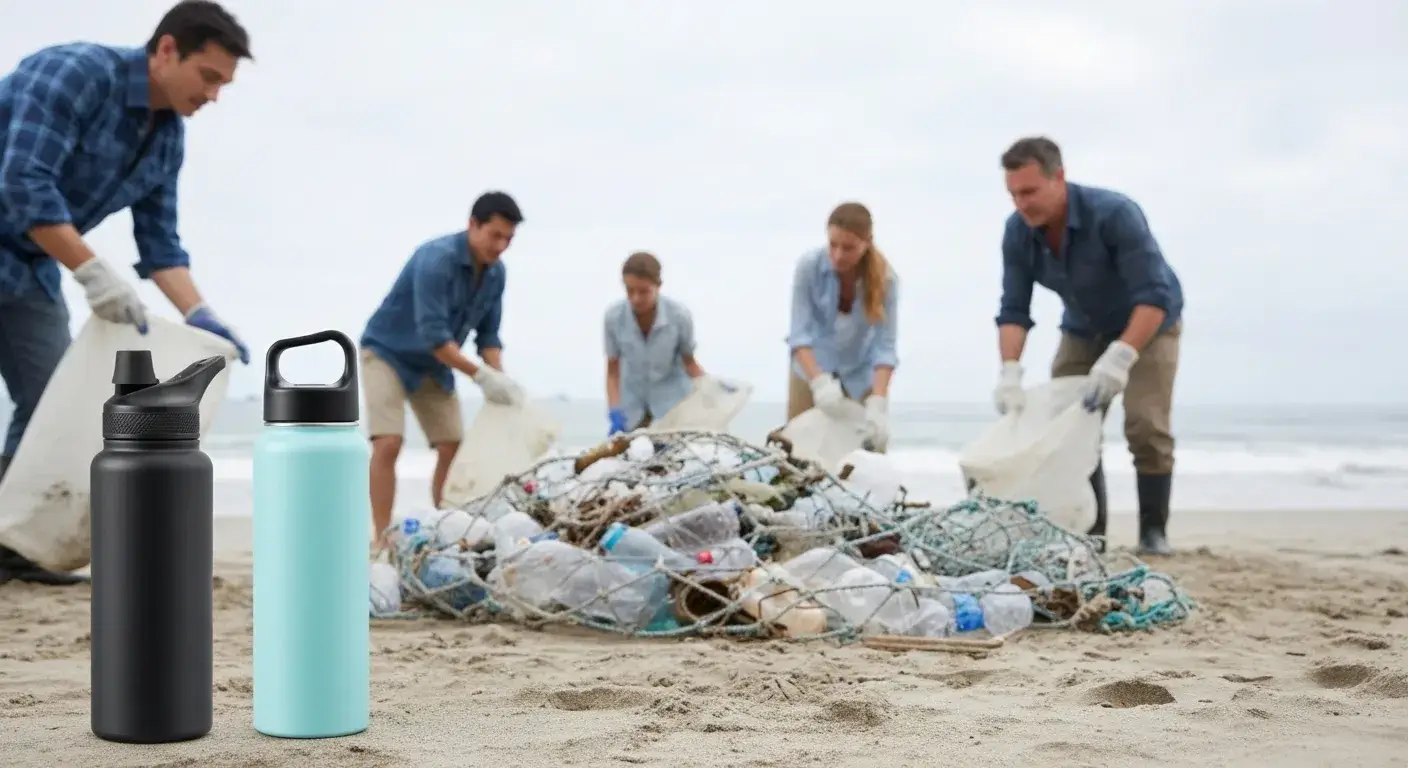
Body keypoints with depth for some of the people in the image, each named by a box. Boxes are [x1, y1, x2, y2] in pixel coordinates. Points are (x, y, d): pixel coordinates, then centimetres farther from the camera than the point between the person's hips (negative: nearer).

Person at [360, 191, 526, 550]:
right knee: (388, 443, -19)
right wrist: (481, 376, -34)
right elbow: (433, 334, -32)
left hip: (435, 363, 7)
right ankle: (383, 541, -16)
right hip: (388, 352, -7)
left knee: (453, 448, -2)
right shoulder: (436, 259, -28)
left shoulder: (495, 272, -5)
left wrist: (500, 379, -16)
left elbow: (487, 335, 1)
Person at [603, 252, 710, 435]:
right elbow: (613, 371, -11)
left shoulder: (680, 315, -24)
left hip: (672, 394, -1)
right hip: (631, 398, 2)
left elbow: (689, 361, -7)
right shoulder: (614, 316, -22)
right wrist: (615, 414, -22)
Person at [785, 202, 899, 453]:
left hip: (861, 373, 0)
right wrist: (819, 381, -39)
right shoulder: (809, 267, -24)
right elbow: (799, 332, -25)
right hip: (813, 366, 0)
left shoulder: (885, 279, -23)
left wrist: (877, 403, -38)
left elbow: (885, 345, -26)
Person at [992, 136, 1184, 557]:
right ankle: (1087, 531, 5)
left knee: (1146, 426, -17)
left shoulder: (1114, 214, -34)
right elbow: (1014, 309, -16)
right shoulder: (1018, 232, -19)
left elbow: (1153, 296, -36)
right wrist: (1010, 372, -30)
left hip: (1148, 323, -5)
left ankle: (1153, 532, -5)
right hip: (1083, 329, 5)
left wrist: (1120, 358, -47)